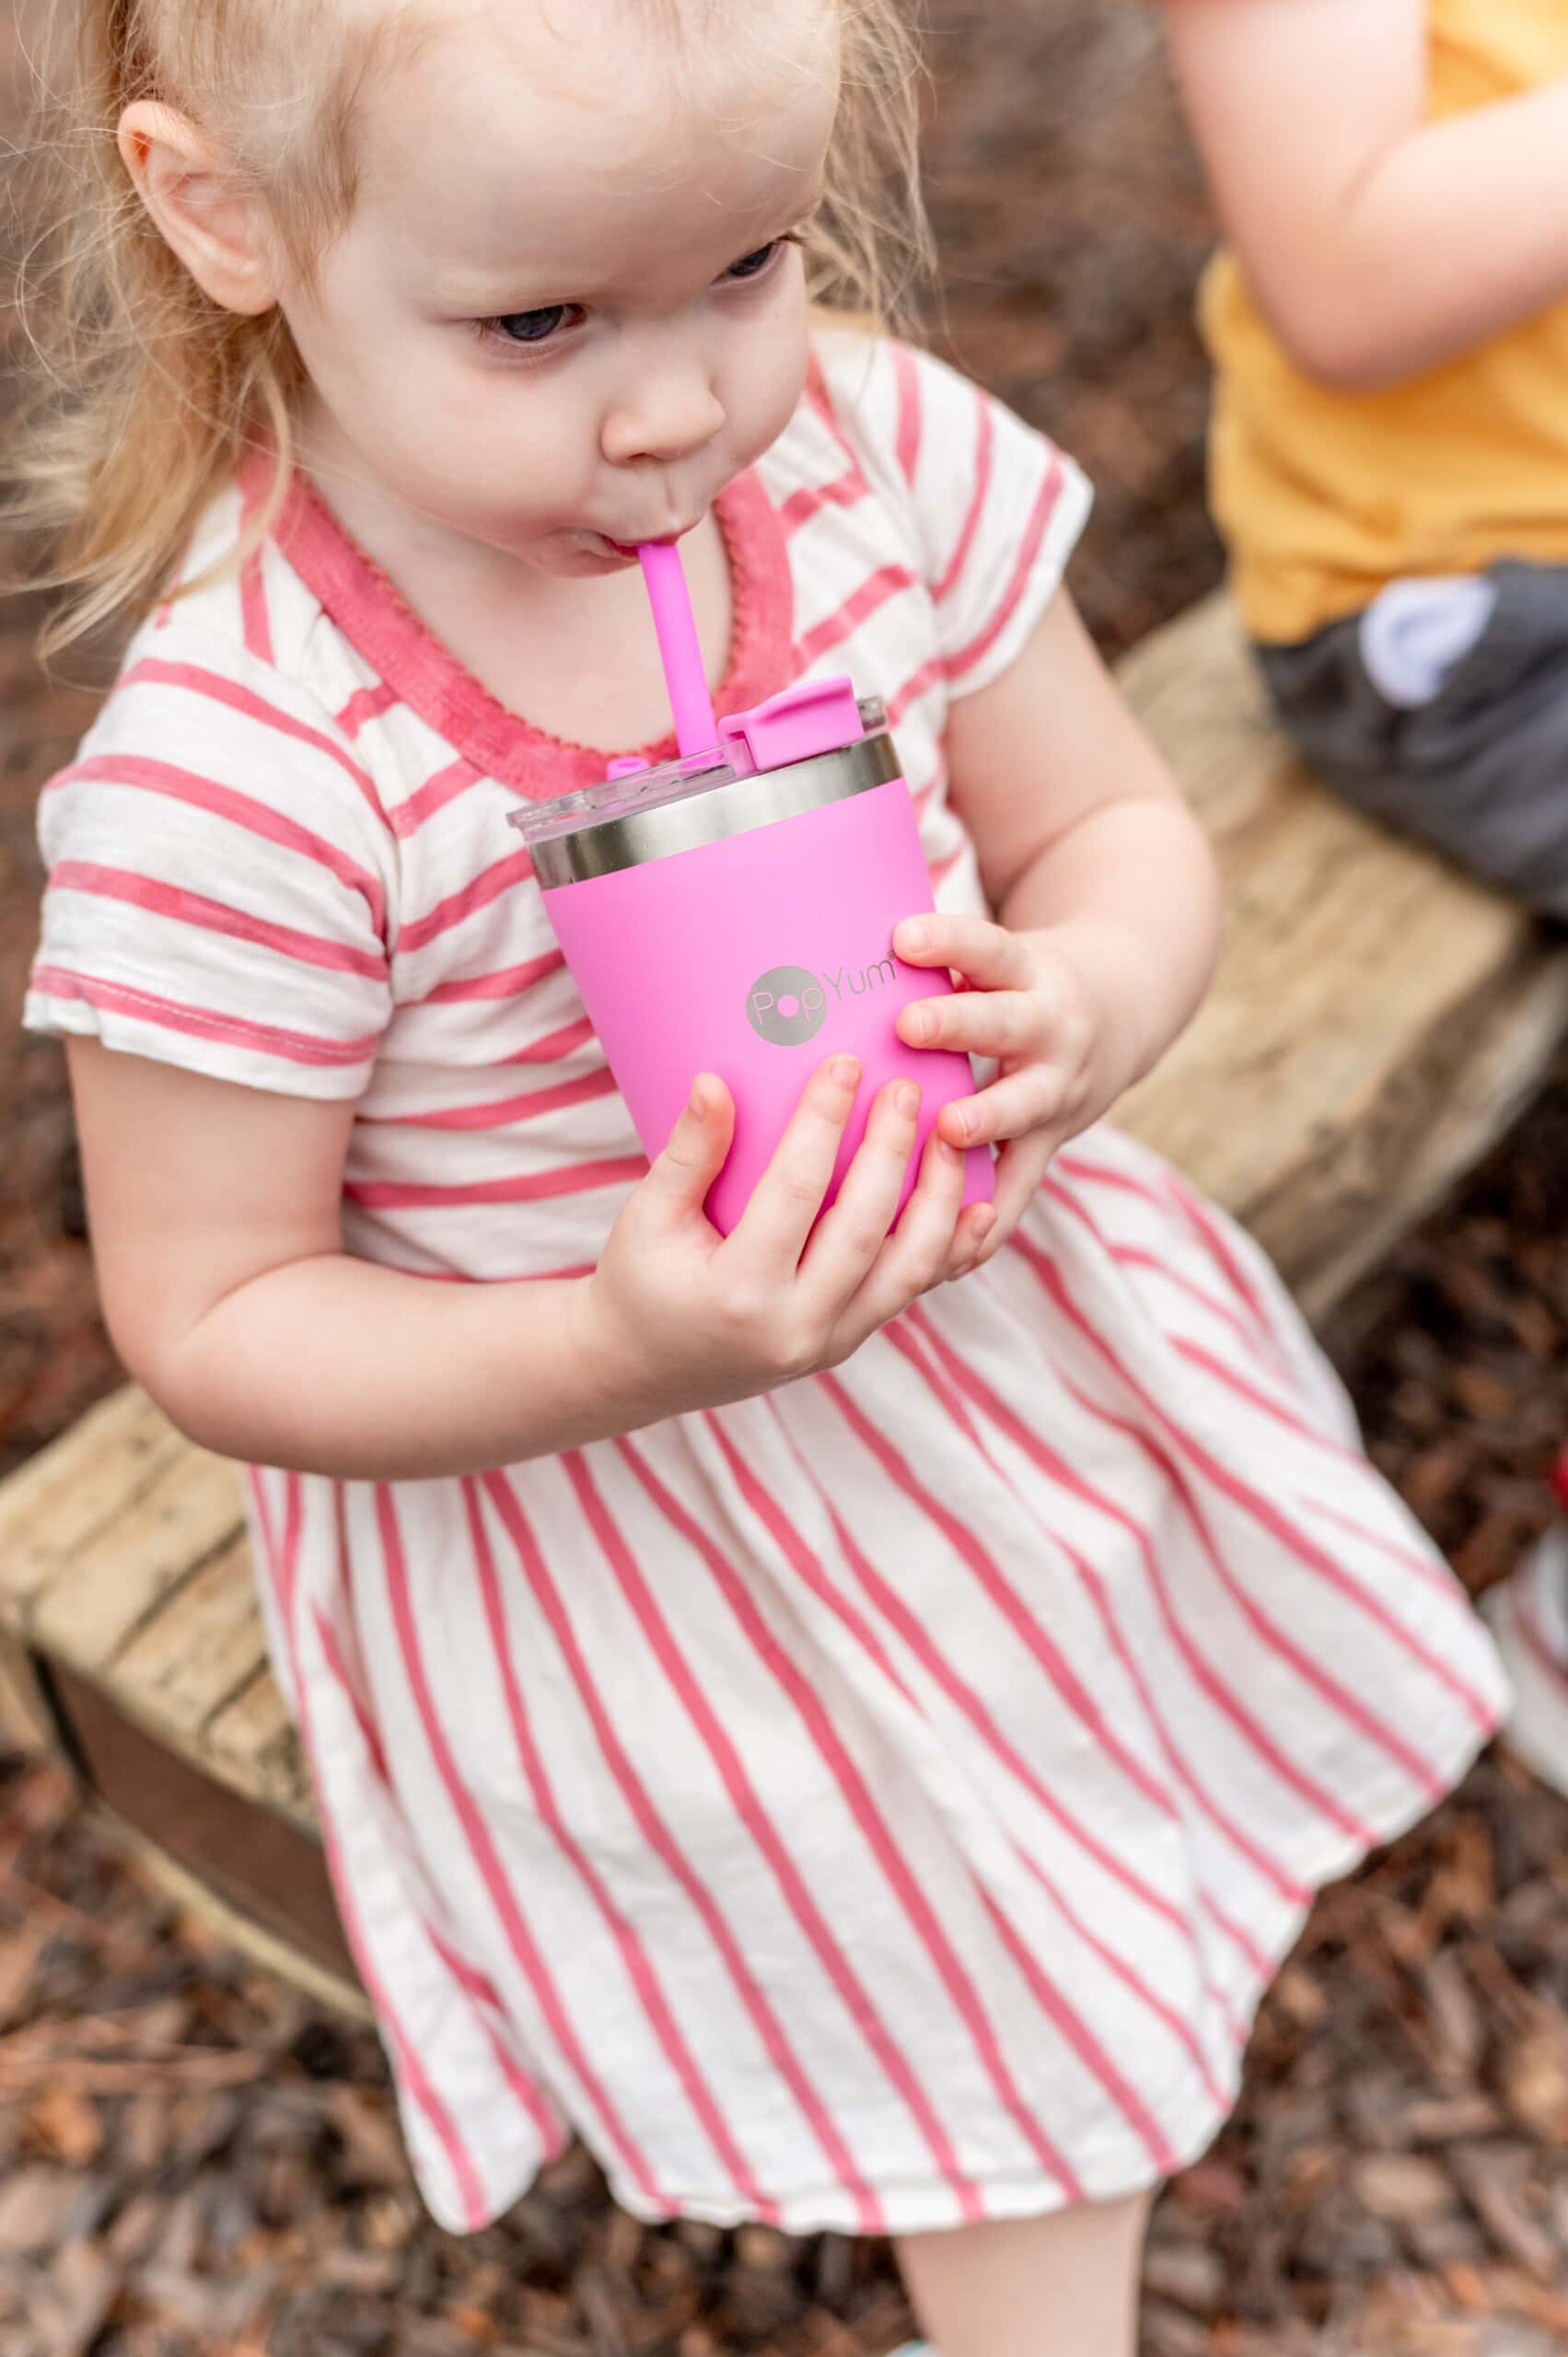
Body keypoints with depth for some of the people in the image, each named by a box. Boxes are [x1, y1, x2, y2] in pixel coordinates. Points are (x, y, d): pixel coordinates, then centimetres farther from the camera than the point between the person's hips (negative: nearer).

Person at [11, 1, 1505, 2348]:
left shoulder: (877, 452, -16)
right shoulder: (239, 771, -29)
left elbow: (1114, 825, -2)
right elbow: (214, 1319, -19)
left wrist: (1094, 998, -26)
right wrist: (618, 1354, -35)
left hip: (972, 1292, 5)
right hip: (590, 1494, -4)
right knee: (1002, 2016, 9)